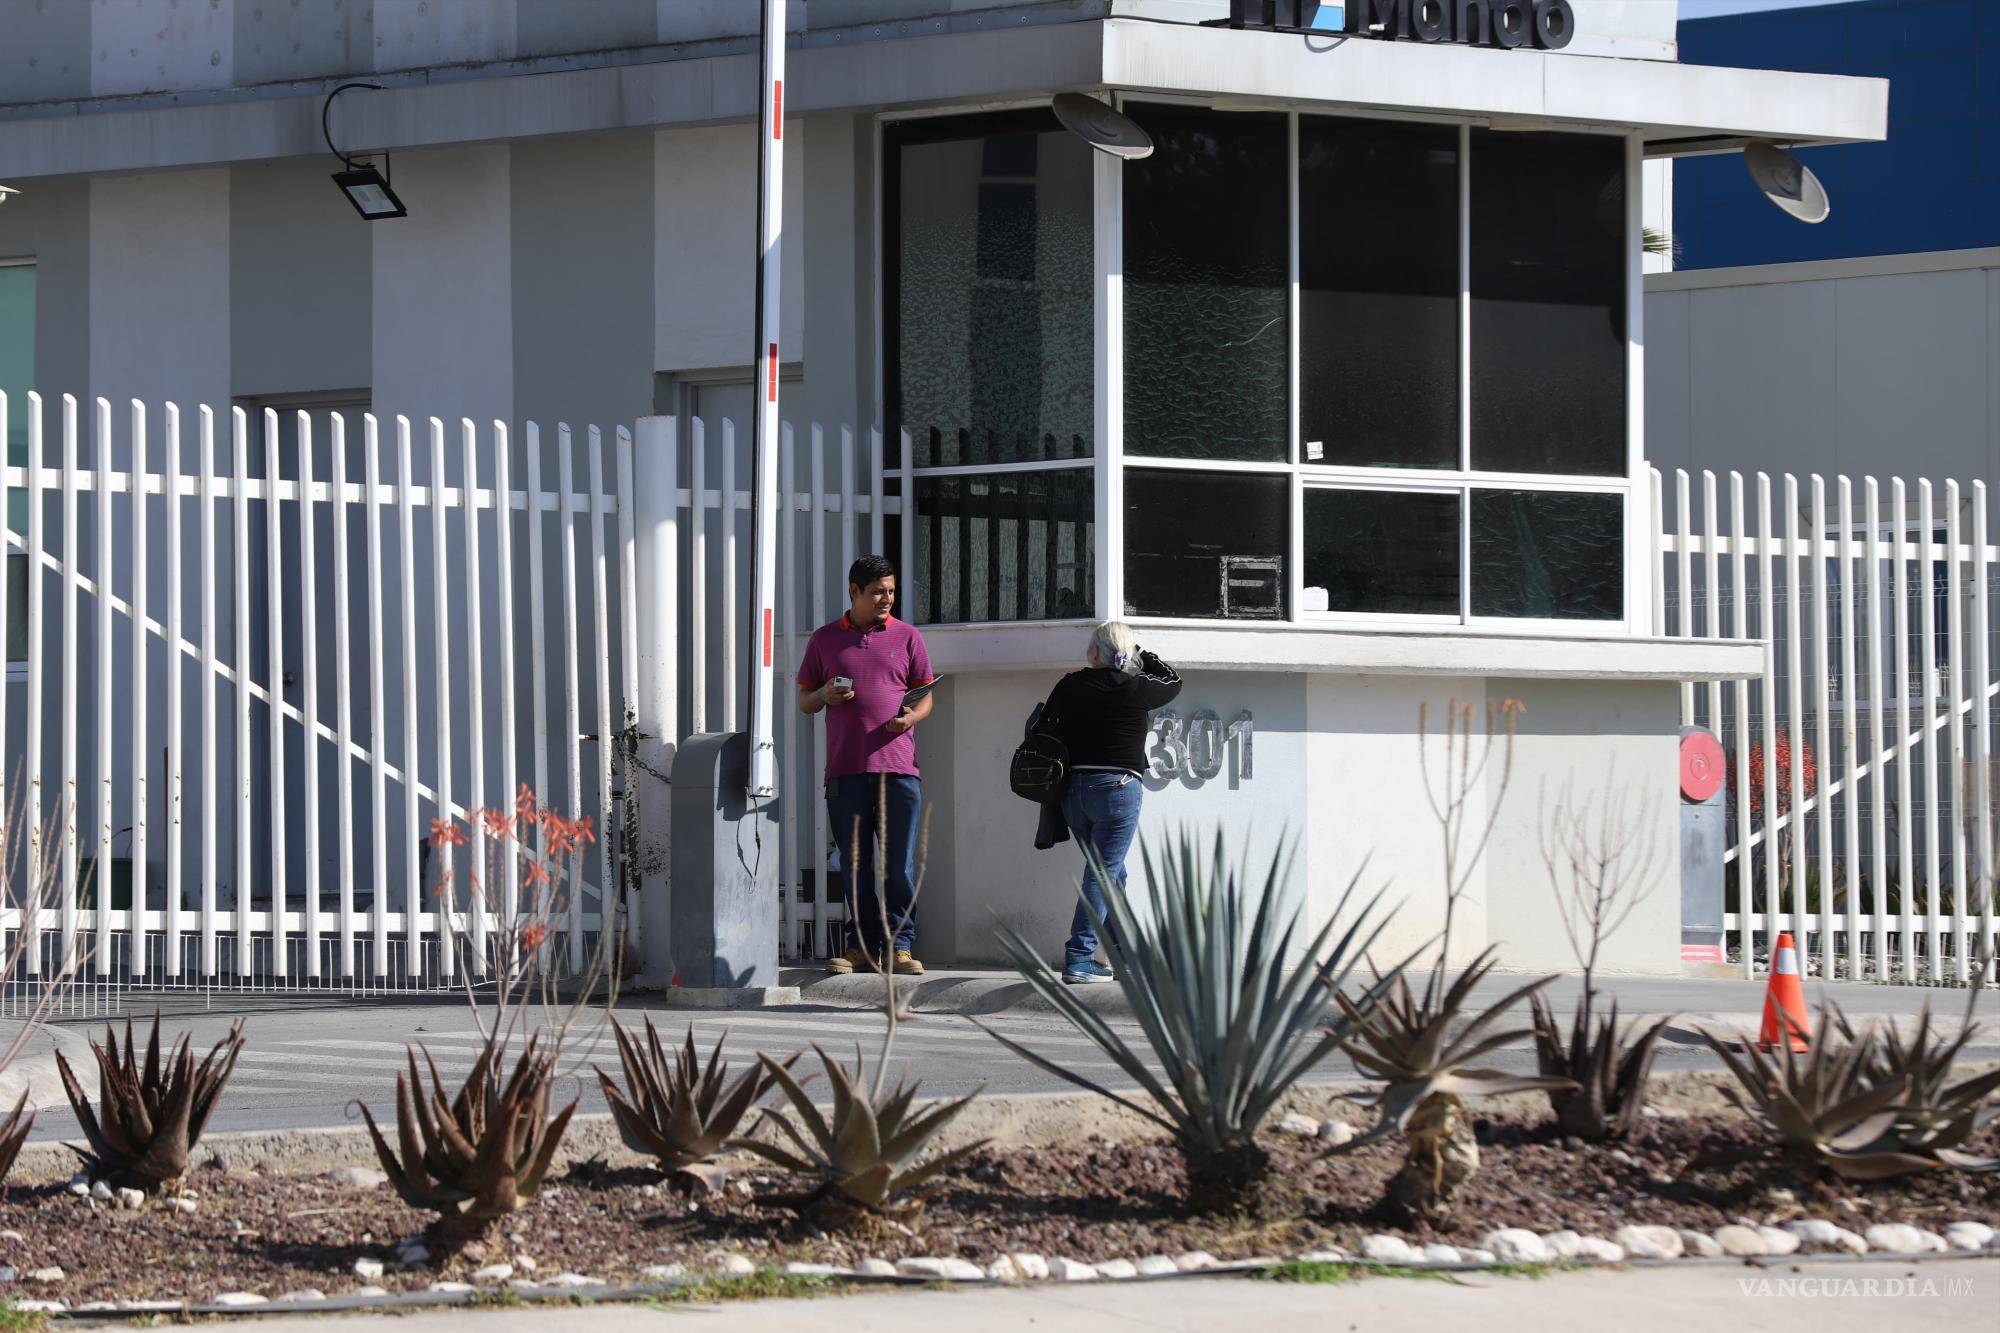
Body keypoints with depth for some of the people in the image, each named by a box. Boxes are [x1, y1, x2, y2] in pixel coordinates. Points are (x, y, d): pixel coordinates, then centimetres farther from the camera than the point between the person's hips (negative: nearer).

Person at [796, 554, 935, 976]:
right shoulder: (824, 640, 12)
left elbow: (925, 698, 14)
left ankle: (900, 946, -2)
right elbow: (804, 700, 17)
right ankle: (864, 946, 9)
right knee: (856, 865, 3)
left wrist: (911, 717, -8)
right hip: (846, 767, 1)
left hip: (897, 766, -1)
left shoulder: (906, 637, 11)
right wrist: (824, 696, -6)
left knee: (900, 865, -5)